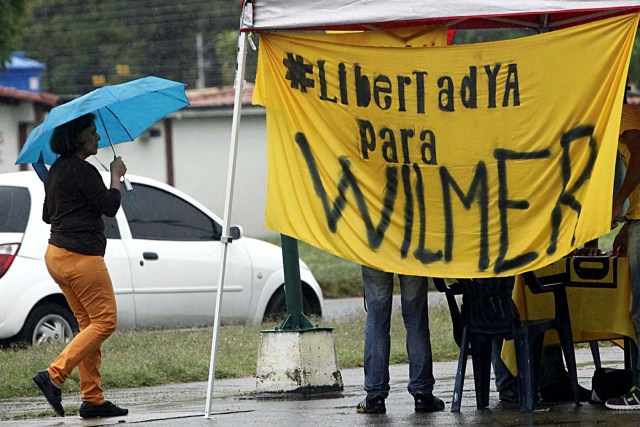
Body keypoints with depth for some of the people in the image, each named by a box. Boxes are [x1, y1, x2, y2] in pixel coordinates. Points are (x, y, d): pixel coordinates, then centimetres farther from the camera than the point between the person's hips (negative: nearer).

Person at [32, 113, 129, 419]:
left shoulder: (56, 170, 15)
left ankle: (93, 399, 8)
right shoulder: (82, 170, -14)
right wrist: (116, 175, 1)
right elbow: (110, 206, -13)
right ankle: (55, 376, -15)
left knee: (90, 324, 11)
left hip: (57, 255, 10)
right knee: (105, 321, -5)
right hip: (81, 255, -10)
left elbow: (47, 215, 24)